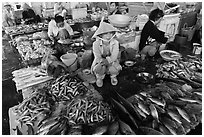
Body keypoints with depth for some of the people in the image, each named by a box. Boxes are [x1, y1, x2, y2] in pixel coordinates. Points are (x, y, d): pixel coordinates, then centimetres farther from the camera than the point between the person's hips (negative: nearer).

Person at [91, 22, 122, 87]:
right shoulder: (96, 44, -18)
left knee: (114, 69, -32)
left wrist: (107, 61, -42)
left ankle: (113, 77, 10)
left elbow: (114, 56, -24)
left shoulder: (115, 43, -17)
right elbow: (98, 58, -22)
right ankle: (100, 78, 5)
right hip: (100, 62, 0)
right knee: (99, 68, -35)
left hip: (112, 62, 1)